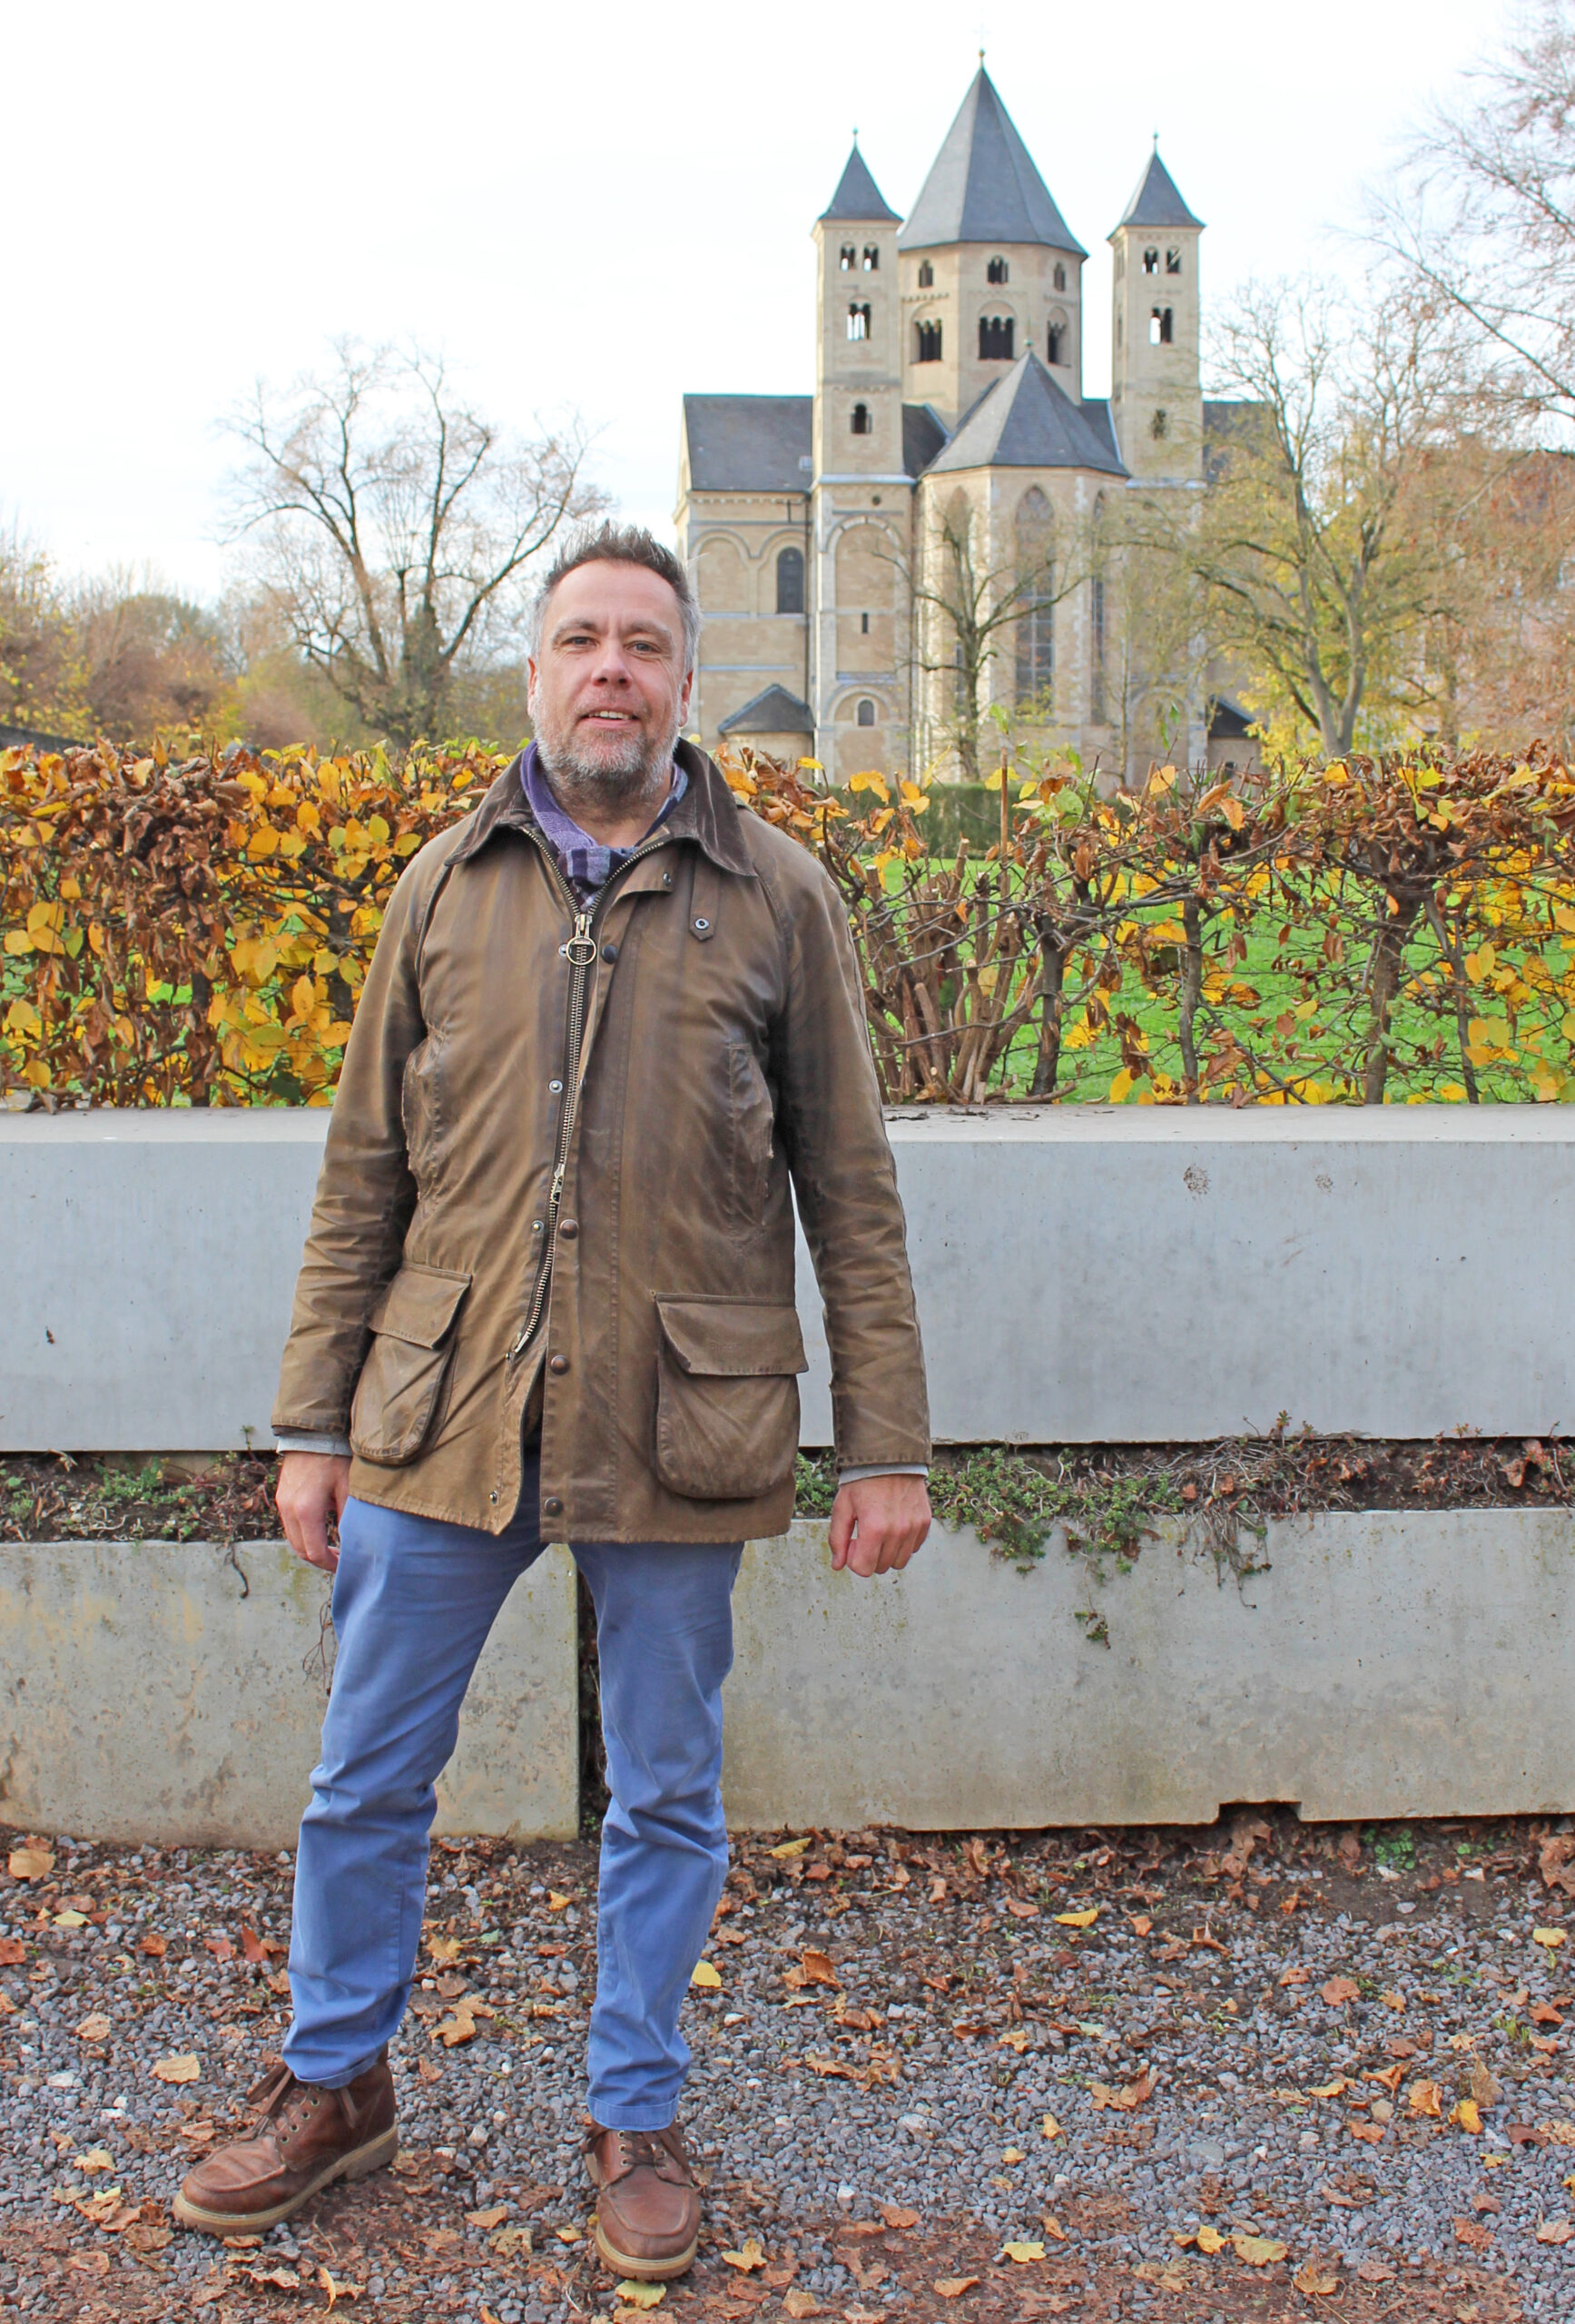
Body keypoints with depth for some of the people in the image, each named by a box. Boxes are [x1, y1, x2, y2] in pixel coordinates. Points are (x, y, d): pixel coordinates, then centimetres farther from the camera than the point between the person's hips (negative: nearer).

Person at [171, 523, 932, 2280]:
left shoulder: (774, 897, 2)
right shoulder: (447, 884, 8)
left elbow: (850, 1194, 3)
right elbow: (363, 1176, 9)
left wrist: (886, 1446, -1)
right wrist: (314, 1423, 6)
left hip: (675, 1436, -2)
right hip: (442, 1418, 2)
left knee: (665, 1800, 11)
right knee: (364, 1778, 12)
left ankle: (633, 2118, 30)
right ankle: (333, 2085, 34)